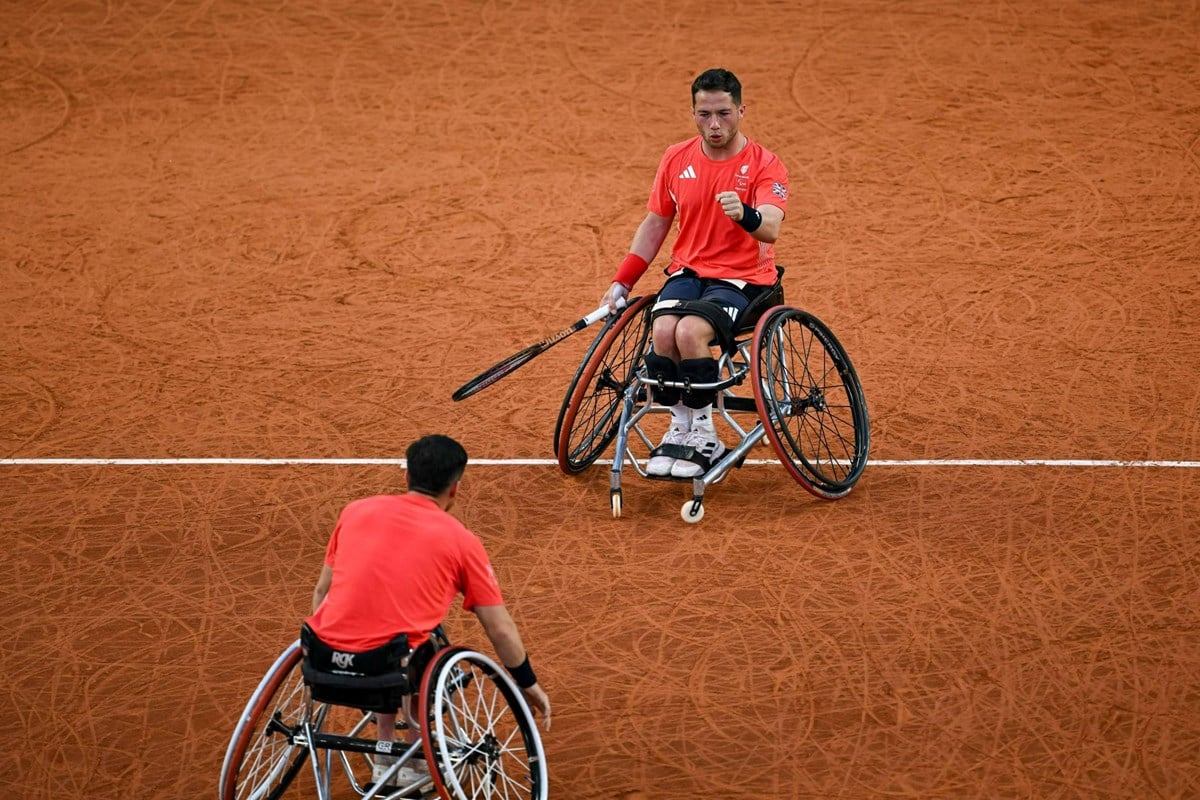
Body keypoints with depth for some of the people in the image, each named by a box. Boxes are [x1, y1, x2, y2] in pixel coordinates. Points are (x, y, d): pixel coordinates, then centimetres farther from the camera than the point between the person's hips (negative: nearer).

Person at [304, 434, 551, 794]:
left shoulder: (356, 511, 11)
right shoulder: (461, 541, 3)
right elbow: (501, 630, 7)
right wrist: (529, 685, 23)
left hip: (327, 662, 3)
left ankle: (385, 762, 38)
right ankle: (419, 766, 34)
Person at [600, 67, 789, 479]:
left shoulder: (764, 164, -9)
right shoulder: (677, 159, 6)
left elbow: (770, 230, -25)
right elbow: (654, 224, 17)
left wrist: (744, 214, -48)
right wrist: (621, 283, 10)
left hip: (743, 279, -4)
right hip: (688, 271, 4)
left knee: (690, 331, -31)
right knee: (662, 330, -27)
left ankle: (704, 437, -13)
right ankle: (679, 429, -7)